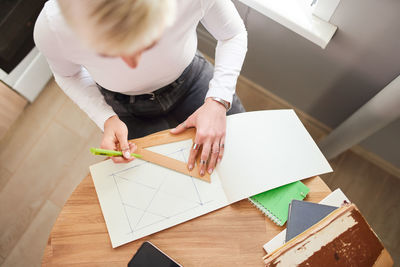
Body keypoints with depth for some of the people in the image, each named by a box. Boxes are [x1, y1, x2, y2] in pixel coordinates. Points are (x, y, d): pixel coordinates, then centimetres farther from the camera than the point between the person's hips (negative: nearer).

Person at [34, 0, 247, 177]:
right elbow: (68, 75, -9)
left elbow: (233, 35, -14)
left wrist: (217, 101, -27)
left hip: (190, 80, 1)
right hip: (127, 110, 0)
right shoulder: (50, 28, -34)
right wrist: (107, 119, -25)